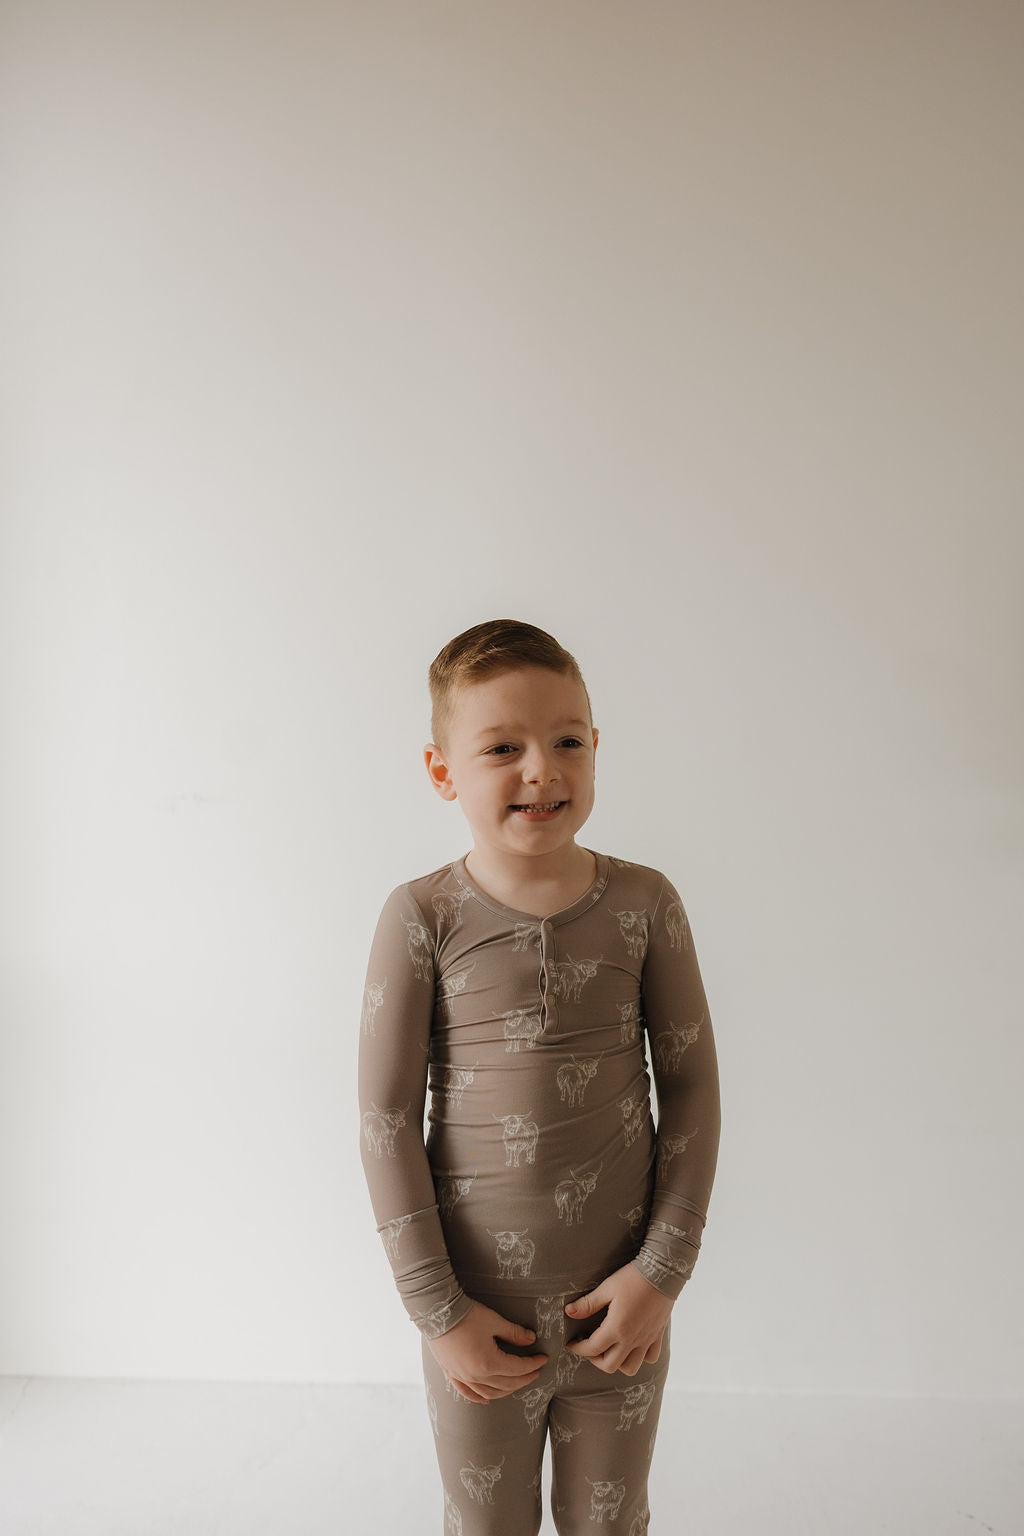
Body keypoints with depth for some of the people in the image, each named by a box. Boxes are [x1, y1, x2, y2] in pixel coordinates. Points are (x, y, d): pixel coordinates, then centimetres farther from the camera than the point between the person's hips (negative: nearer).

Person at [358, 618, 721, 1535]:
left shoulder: (645, 903, -7)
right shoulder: (422, 919, -12)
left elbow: (692, 1085, -2)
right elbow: (387, 1118, -8)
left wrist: (664, 1269, -6)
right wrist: (438, 1311, -8)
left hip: (620, 1307, 1)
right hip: (483, 1316, -1)